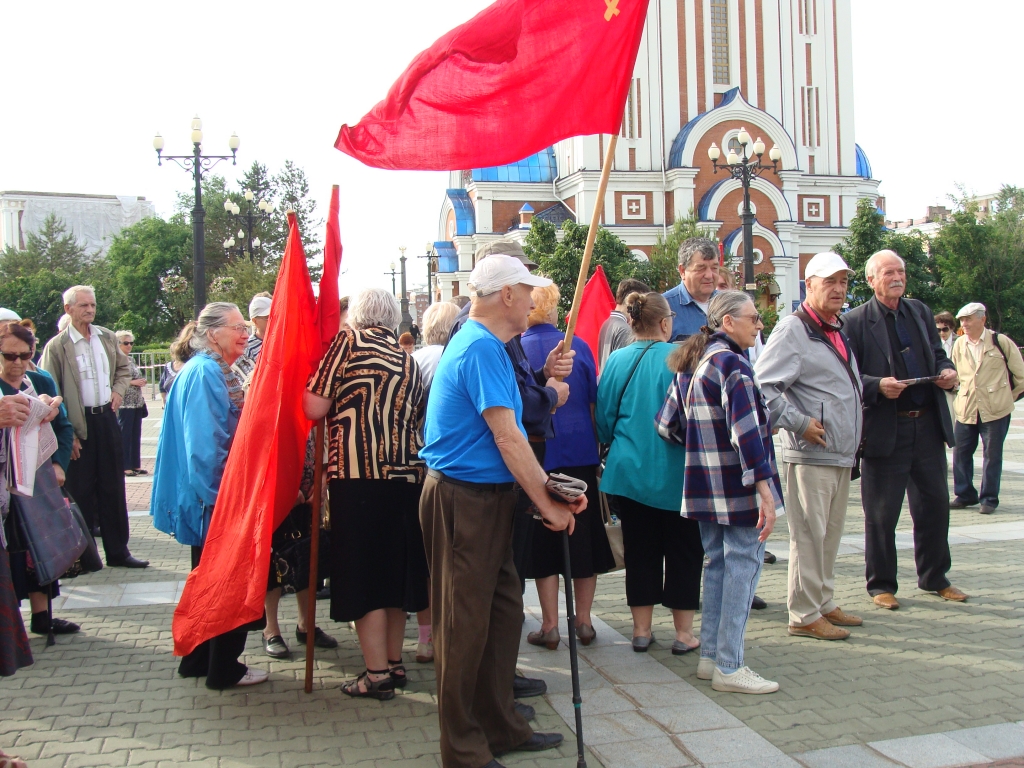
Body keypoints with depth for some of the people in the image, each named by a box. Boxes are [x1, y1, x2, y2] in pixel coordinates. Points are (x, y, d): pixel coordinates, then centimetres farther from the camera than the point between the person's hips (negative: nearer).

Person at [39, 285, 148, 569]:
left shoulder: (106, 337, 7)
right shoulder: (57, 346, -8)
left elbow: (124, 367, 25)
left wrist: (119, 390, 5)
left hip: (107, 417, 5)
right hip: (79, 424, -5)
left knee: (113, 487, 8)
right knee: (82, 491, 3)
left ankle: (117, 551, 16)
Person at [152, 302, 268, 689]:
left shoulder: (221, 372, 14)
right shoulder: (203, 374, -17)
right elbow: (203, 442, -23)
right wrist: (217, 495, -21)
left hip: (221, 497, 10)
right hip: (216, 498, -10)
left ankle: (197, 660, 29)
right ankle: (223, 667, 12)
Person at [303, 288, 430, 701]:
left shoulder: (348, 342, -2)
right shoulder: (408, 360, 15)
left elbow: (314, 408, -7)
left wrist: (307, 382, 12)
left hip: (359, 476, -6)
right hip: (406, 476, 6)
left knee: (364, 573, 1)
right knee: (395, 571, 15)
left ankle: (377, 674, 3)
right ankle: (394, 663, 24)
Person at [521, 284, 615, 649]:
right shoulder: (578, 346, -3)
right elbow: (595, 399, 4)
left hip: (536, 455, -2)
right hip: (581, 451, 2)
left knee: (544, 540, 7)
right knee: (583, 534, 12)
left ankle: (550, 626, 11)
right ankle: (584, 621, 19)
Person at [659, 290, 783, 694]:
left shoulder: (689, 364, 11)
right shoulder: (732, 363, -14)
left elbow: (666, 424, 11)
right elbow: (746, 430, -23)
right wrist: (764, 490, -25)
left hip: (704, 486, 9)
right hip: (738, 488, -8)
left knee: (717, 563, 16)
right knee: (743, 564, -2)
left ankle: (710, 656, 22)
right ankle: (729, 667, 1)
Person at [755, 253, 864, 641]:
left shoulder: (839, 331, 17)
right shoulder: (793, 329, -11)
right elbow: (762, 387, -19)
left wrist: (853, 440, 20)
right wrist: (799, 423, -19)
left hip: (841, 454, 9)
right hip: (810, 453, -9)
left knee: (831, 535, 15)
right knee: (808, 536, -3)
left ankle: (824, 604, 27)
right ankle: (804, 615, 6)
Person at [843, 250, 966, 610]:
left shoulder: (920, 311, 12)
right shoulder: (855, 321, -6)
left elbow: (938, 355, 19)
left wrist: (948, 372, -3)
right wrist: (879, 385, -24)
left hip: (928, 425, 6)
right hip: (885, 429, -5)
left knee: (935, 504, 14)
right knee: (881, 513, 4)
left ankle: (934, 578, 31)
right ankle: (881, 585, 18)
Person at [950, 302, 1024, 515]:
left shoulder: (1000, 341, -6)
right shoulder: (959, 345, 6)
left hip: (995, 410, -4)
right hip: (966, 409, 4)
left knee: (992, 455, 3)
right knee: (960, 453, 6)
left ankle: (989, 499, 12)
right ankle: (965, 495, 19)